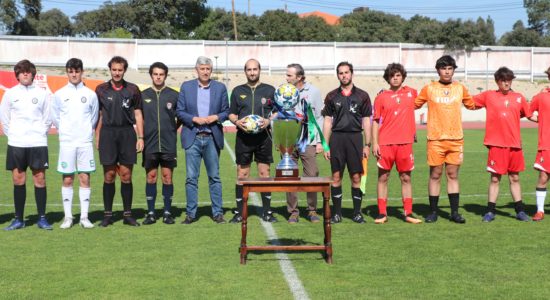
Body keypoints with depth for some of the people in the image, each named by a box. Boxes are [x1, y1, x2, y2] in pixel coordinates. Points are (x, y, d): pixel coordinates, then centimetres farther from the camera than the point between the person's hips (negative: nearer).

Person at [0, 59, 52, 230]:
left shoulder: (42, 94, 3)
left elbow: (48, 118, 8)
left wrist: (40, 133, 2)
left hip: (38, 143, -1)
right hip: (16, 144, 1)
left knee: (40, 179, -1)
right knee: (18, 180, 4)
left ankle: (42, 218, 6)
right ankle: (18, 219, 11)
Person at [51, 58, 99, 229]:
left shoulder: (90, 94, 3)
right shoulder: (59, 94, 3)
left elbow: (94, 118, 10)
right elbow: (55, 117, 9)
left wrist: (87, 131, 6)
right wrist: (65, 131, 8)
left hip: (85, 142, 0)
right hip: (66, 142, 0)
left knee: (85, 179, 1)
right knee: (67, 179, 2)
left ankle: (84, 216, 7)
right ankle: (68, 217, 9)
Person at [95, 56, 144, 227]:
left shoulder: (133, 90, 6)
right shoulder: (101, 89, 7)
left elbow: (138, 114, 7)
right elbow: (99, 115, 8)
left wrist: (140, 137, 1)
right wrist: (97, 137, 2)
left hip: (127, 133, 0)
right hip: (108, 133, 0)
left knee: (126, 176, 3)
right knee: (109, 176, 2)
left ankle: (127, 214, 9)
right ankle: (108, 214, 9)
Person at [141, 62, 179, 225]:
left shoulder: (174, 95, 3)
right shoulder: (143, 95, 6)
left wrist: (173, 129, 4)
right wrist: (142, 136, 4)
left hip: (168, 144, -1)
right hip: (150, 144, 1)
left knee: (167, 177, 2)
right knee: (151, 177, 4)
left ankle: (167, 212, 10)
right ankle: (151, 213, 11)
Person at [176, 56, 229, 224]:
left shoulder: (220, 88, 7)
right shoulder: (186, 87, 5)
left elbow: (226, 111, 8)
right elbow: (179, 111, 3)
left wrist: (216, 117, -11)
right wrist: (195, 119, -12)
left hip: (212, 138, 1)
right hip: (192, 138, 0)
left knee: (214, 177, 5)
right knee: (191, 178, 0)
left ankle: (217, 212, 12)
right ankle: (191, 214, 7)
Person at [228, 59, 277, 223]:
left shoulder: (270, 90, 8)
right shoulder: (238, 91, 11)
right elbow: (231, 113, 13)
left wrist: (269, 121, -9)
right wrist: (237, 121, -8)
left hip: (263, 137, 0)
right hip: (243, 137, 0)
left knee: (264, 173, 2)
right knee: (242, 175, 1)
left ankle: (267, 211, 10)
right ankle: (239, 212, 7)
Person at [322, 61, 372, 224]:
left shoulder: (362, 96, 7)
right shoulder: (332, 96, 9)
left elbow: (366, 121, 7)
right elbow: (327, 121, 9)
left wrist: (367, 145, 0)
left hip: (355, 138, -1)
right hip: (337, 138, 1)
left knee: (356, 177, 0)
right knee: (336, 176, 1)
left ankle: (357, 212, 9)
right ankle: (337, 213, 9)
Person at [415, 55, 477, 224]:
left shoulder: (460, 88, 9)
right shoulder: (429, 89, 2)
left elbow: (472, 105, 22)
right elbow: (415, 104, 10)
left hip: (456, 139, 2)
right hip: (436, 139, -2)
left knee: (453, 175, 6)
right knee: (435, 175, 2)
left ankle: (454, 212, 11)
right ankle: (433, 212, 11)